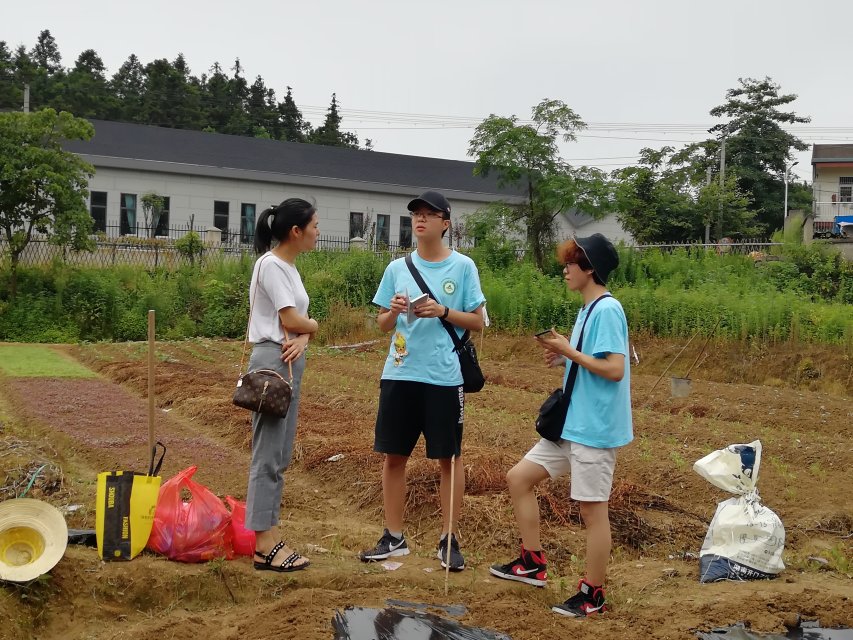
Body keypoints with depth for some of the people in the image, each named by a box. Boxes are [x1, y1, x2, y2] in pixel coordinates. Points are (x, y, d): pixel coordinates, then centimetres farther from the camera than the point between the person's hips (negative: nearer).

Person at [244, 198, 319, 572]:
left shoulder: (289, 268, 17)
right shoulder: (271, 265, -12)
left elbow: (299, 320, 13)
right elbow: (290, 319, -17)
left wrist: (302, 338, -9)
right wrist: (312, 327, 4)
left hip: (291, 362, 10)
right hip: (272, 362, -10)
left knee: (280, 455, 11)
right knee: (268, 454, -7)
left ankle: (268, 537, 17)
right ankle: (265, 545, -3)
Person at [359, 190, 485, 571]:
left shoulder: (463, 267, 0)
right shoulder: (397, 268, 8)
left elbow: (477, 322, 0)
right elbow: (383, 325, 11)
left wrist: (443, 312, -15)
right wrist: (393, 312, -10)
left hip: (444, 377, -3)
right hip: (399, 374, 3)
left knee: (449, 457, 4)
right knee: (394, 456, 7)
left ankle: (448, 539, 14)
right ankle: (394, 537, 18)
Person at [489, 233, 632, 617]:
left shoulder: (607, 309, -16)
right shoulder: (588, 309, 12)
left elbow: (614, 369, -23)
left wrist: (569, 351, -15)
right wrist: (563, 357, 3)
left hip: (595, 428, -10)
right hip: (571, 424, 10)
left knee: (592, 509, 1)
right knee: (518, 478, 12)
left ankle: (592, 596, 14)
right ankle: (532, 564, 21)